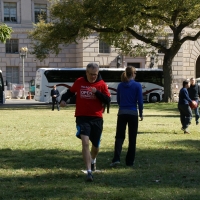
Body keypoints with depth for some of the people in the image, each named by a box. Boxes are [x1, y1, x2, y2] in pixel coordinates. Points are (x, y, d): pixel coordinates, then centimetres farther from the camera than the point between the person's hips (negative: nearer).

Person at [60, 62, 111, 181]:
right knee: (85, 142, -19)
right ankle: (89, 171, -20)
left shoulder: (102, 84, -1)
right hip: (82, 118, -1)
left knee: (96, 145, 15)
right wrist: (64, 99, -1)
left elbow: (108, 100, -6)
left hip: (97, 118, 1)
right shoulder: (79, 82, 1)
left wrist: (97, 92, -20)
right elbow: (71, 92, 18)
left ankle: (93, 160, 51)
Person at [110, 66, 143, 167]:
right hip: (133, 113, -2)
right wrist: (141, 113, 5)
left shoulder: (120, 85, 5)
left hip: (122, 113, 2)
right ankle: (129, 161, 10)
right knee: (132, 138, 8)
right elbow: (140, 101, -6)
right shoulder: (137, 85, -5)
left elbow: (118, 100, 11)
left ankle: (116, 158, -14)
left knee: (119, 136, 4)